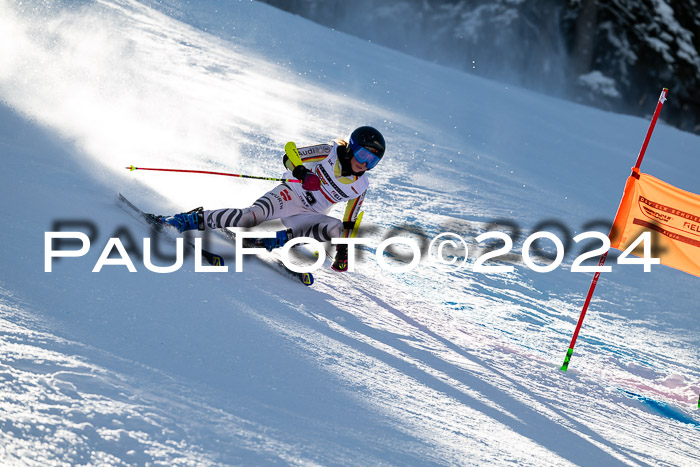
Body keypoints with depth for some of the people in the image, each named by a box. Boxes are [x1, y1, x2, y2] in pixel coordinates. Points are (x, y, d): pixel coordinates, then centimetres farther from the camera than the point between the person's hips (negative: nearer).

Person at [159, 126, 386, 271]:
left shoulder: (360, 187, 0)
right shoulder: (331, 151, -10)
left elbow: (349, 222, 10)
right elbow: (289, 158, -13)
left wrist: (342, 251, 3)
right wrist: (302, 173, -34)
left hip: (308, 216, 4)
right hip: (290, 194, -4)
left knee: (336, 228, -26)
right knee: (253, 216, -32)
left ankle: (283, 237, -22)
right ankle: (196, 220, -23)